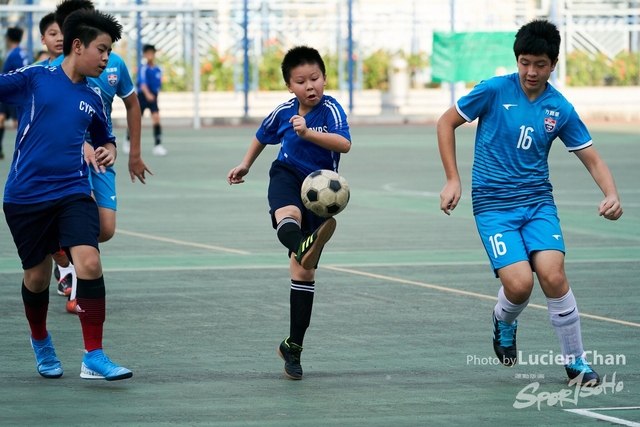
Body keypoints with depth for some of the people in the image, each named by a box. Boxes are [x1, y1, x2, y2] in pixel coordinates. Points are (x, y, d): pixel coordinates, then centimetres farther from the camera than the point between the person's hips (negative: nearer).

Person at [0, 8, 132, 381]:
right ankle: (41, 343, 38)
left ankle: (94, 358, -11)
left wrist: (109, 150, 7)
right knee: (37, 278, 8)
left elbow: (106, 138, 28)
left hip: (73, 193, 3)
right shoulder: (34, 78, -2)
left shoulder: (92, 100, 12)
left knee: (90, 263, -18)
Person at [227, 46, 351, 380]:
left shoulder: (330, 109, -15)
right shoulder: (283, 112, -4)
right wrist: (246, 165, 23)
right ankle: (304, 248, -75)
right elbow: (262, 136, 20)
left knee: (303, 270, 0)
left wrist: (307, 133, -45)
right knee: (288, 215, -39)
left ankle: (293, 346, 11)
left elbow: (344, 144, -35)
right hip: (286, 177, 1)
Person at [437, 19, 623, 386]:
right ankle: (504, 321, 19)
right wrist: (453, 180, -3)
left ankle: (576, 362, -3)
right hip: (493, 204, -2)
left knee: (553, 275, -20)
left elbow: (592, 159, 6)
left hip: (537, 201, 2)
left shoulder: (560, 109, 1)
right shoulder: (494, 91, -8)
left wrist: (612, 194, -14)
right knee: (519, 283, -19)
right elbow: (447, 123, 3)